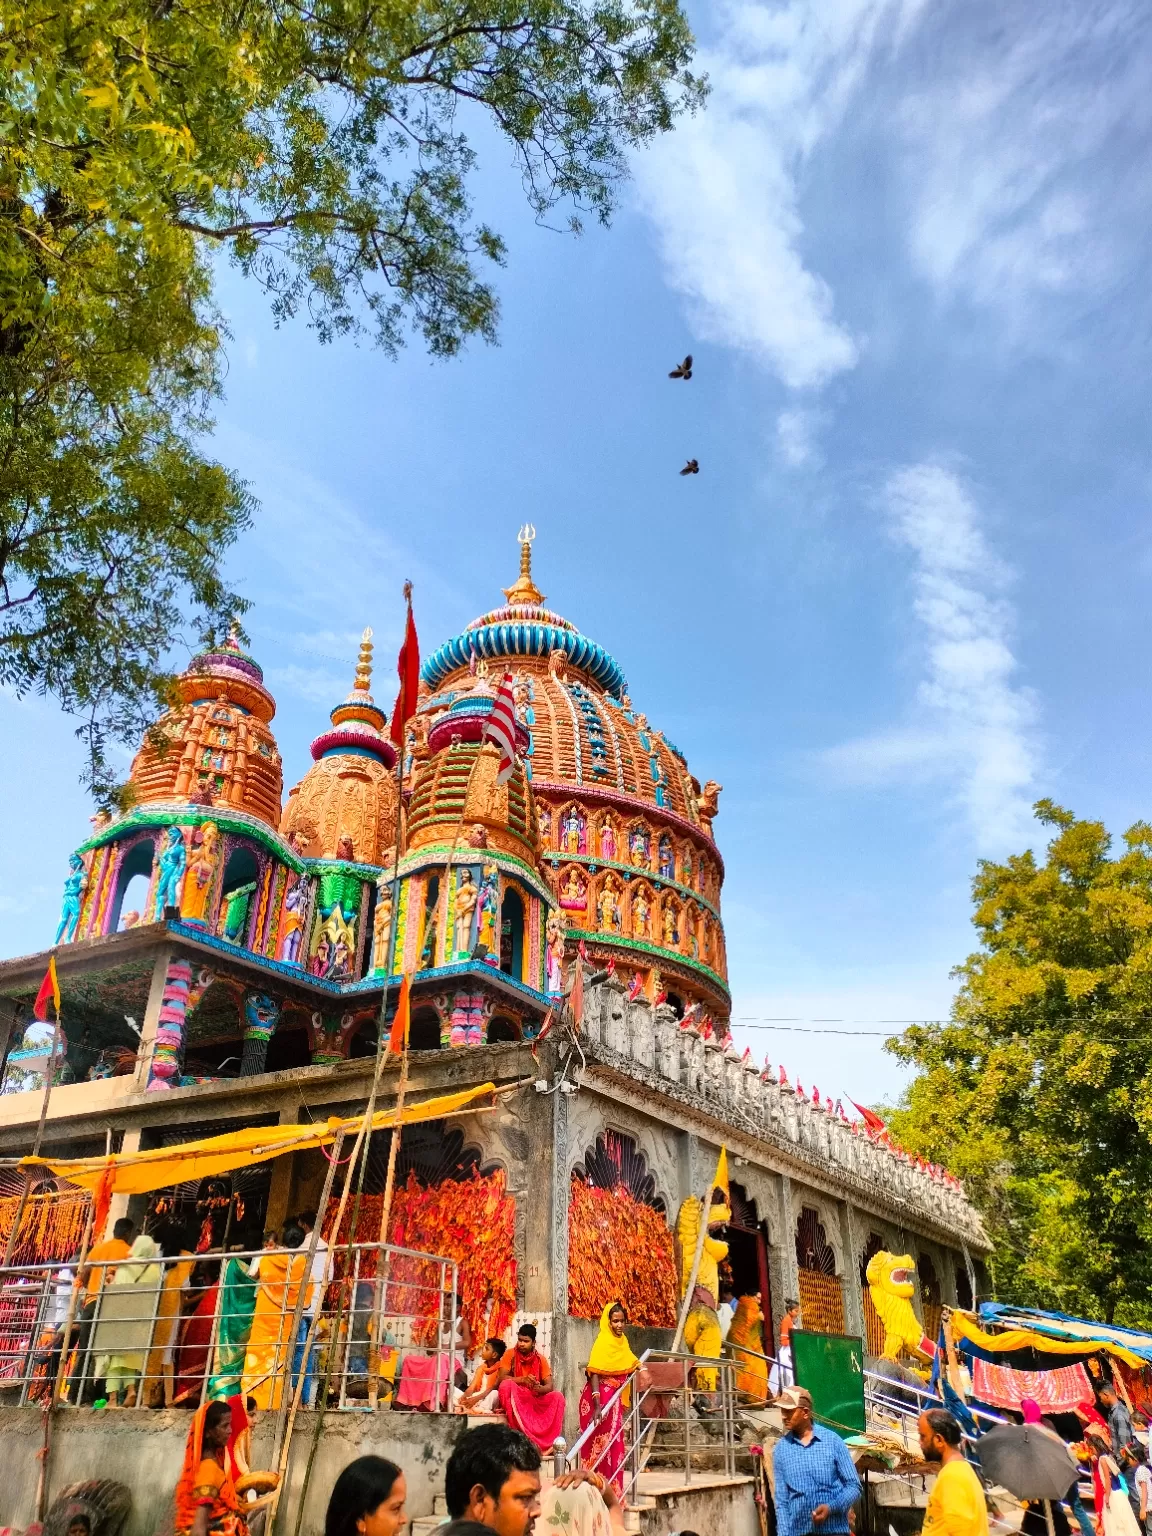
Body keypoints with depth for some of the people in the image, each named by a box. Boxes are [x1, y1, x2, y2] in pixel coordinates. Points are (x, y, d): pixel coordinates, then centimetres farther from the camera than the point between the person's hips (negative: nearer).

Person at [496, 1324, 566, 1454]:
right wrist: (522, 1379, -29)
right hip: (515, 1398, -2)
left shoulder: (540, 1359, 3)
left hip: (536, 1400, 2)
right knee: (506, 1385, -33)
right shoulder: (510, 1354, -2)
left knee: (558, 1396, -24)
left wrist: (540, 1388, -27)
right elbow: (502, 1378, -12)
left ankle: (549, 1441, -29)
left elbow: (549, 1385, -3)